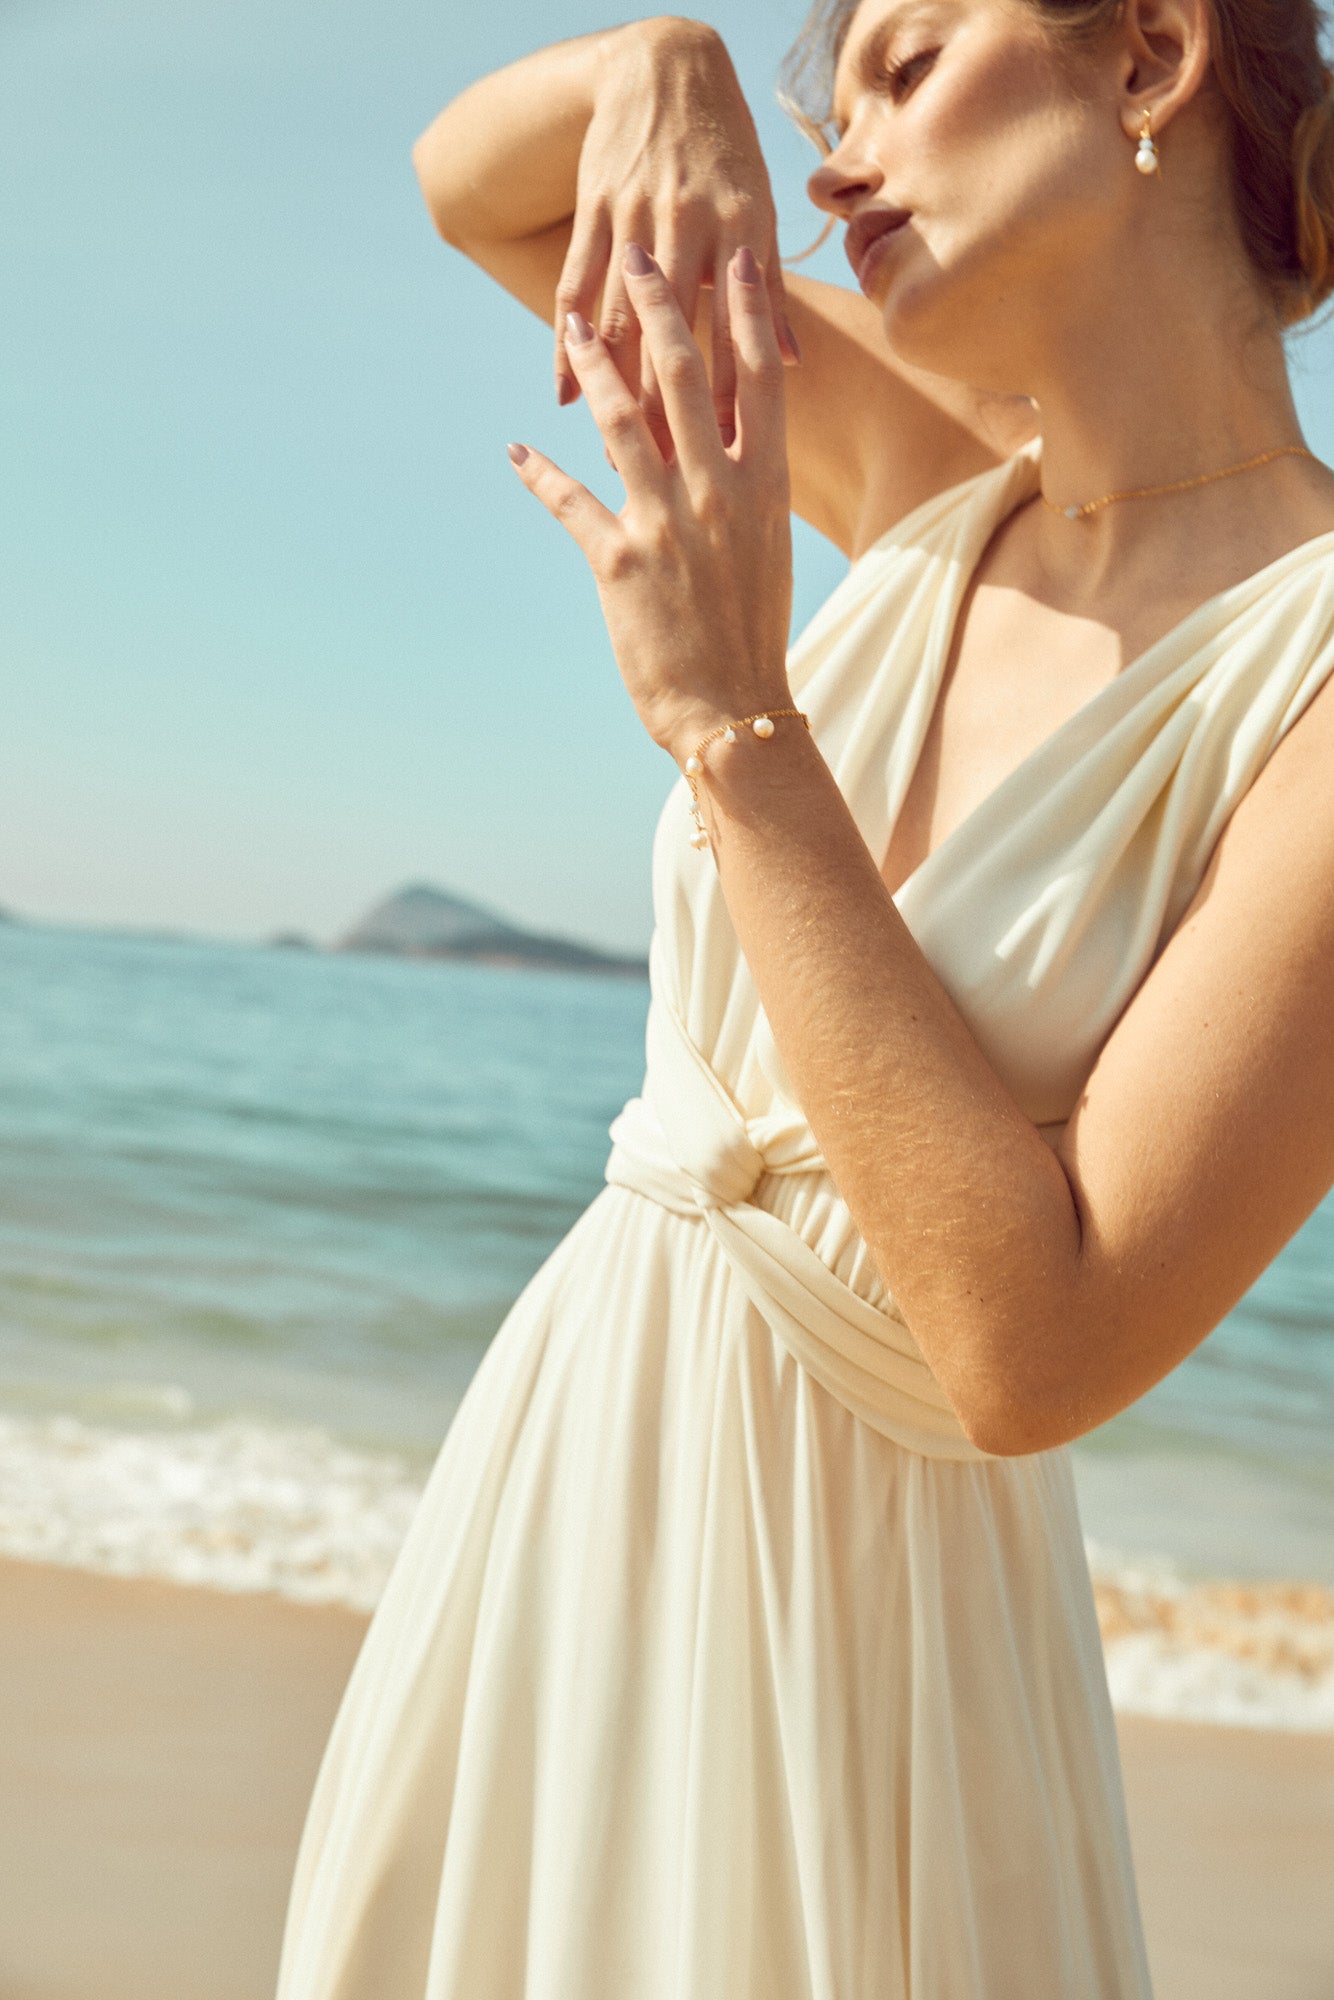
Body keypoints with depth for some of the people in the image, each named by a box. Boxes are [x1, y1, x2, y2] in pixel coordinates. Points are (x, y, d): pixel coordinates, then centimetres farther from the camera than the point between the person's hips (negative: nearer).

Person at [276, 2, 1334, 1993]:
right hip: (566, 1467, 6)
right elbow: (471, 184, 10)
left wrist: (733, 720, -25)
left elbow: (1036, 1352, -26)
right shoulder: (947, 490, -1)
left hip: (854, 1592, -6)